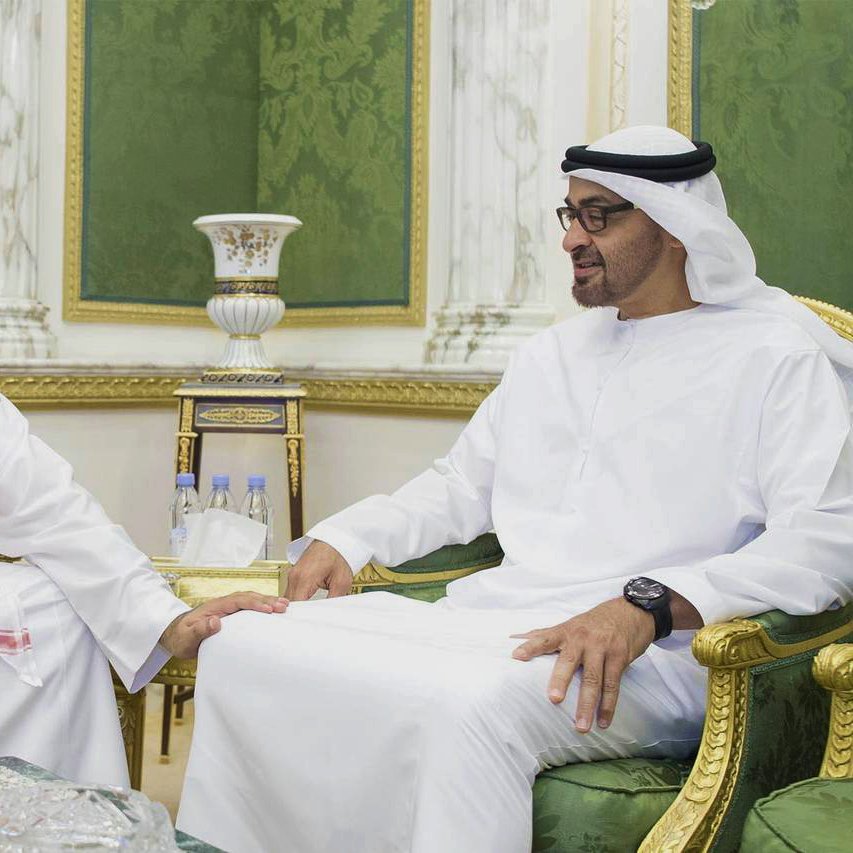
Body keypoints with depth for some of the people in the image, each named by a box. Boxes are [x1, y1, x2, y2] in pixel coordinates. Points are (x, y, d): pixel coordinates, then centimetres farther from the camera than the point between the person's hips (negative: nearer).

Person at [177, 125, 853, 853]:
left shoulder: (777, 357, 1)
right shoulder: (551, 355, 25)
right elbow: (459, 488, 30)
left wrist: (648, 605, -25)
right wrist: (343, 539, 12)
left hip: (649, 656, -6)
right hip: (489, 622, 7)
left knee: (473, 704, -39)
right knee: (245, 645, -10)